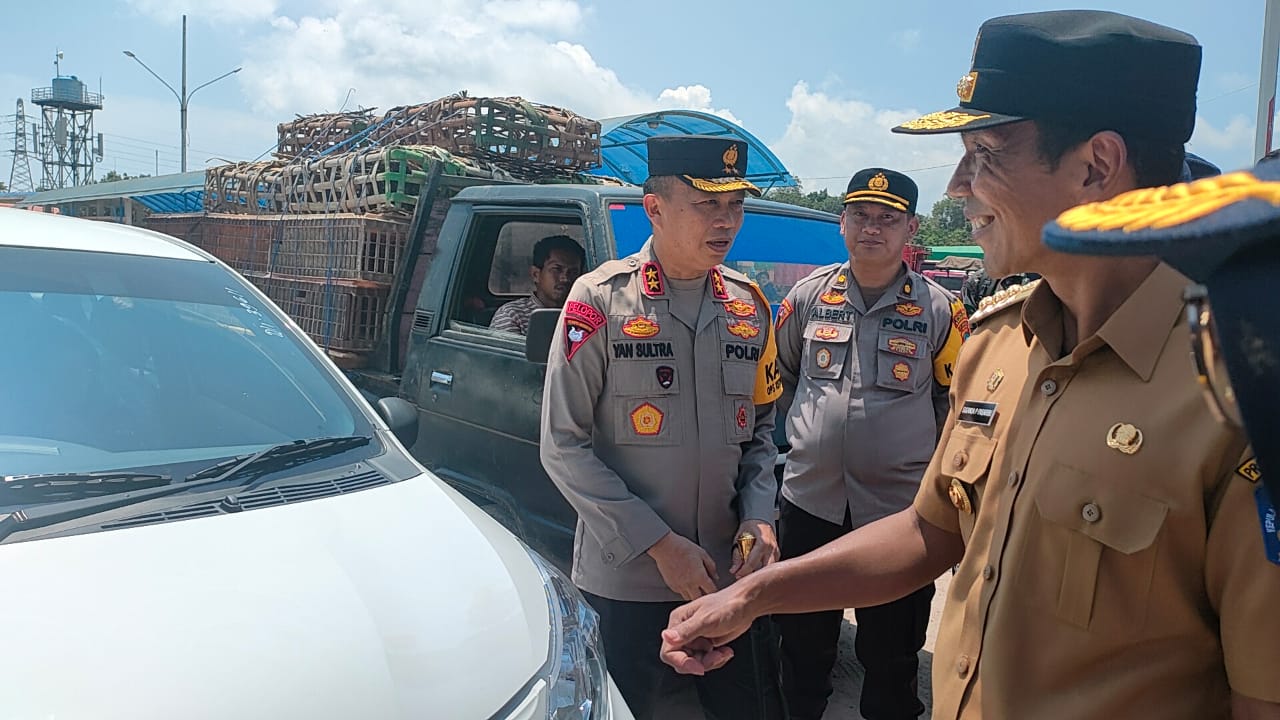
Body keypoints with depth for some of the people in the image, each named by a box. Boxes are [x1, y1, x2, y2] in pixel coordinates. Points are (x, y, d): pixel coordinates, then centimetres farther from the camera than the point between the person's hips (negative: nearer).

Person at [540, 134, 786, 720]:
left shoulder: (749, 306, 5)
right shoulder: (600, 300, -11)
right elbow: (563, 446, -12)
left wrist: (758, 517, -5)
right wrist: (659, 544, -16)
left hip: (728, 574, 5)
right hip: (626, 579, -4)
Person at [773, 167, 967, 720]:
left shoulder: (939, 309, -5)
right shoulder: (809, 295, 1)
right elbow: (779, 373, 15)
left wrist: (929, 457, 4)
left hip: (900, 509, -2)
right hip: (809, 502, 2)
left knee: (891, 655, 14)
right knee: (802, 646, 17)